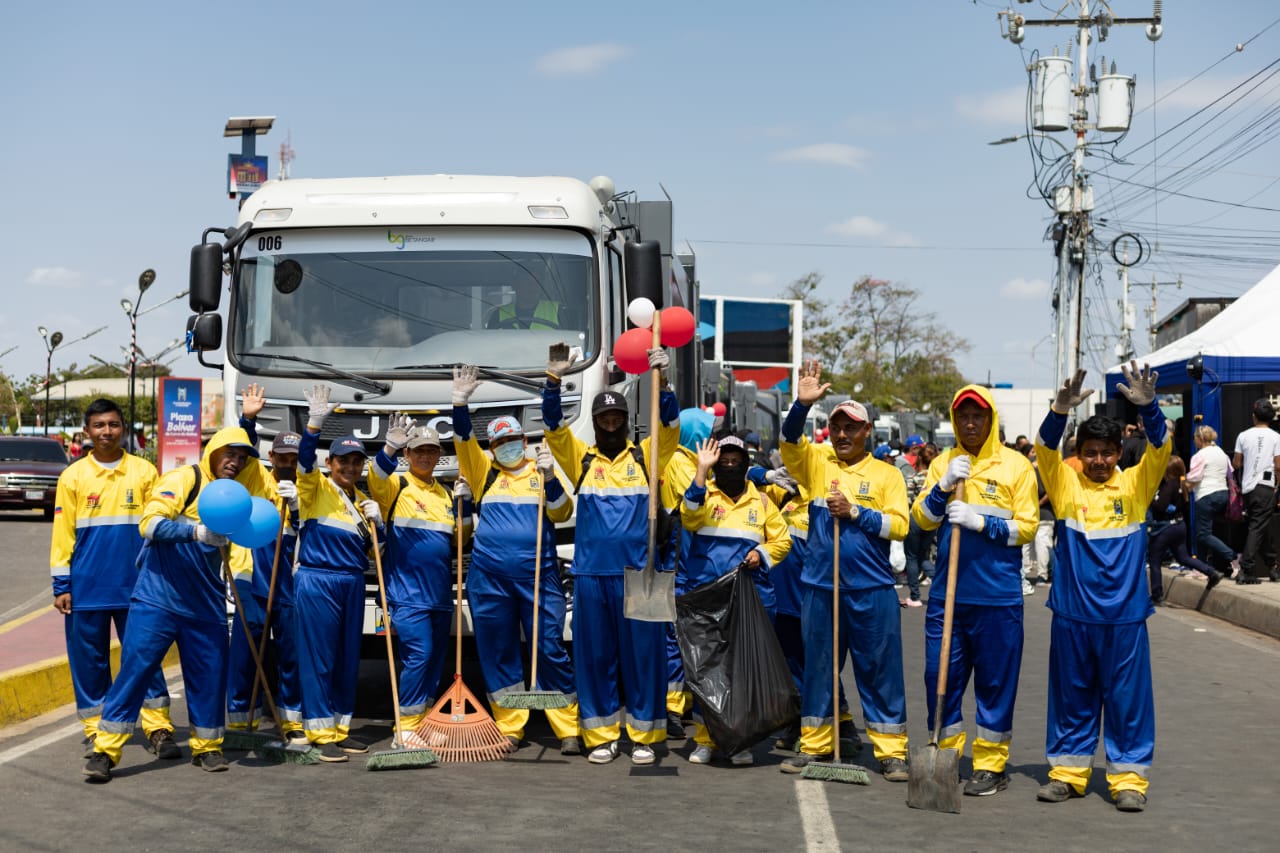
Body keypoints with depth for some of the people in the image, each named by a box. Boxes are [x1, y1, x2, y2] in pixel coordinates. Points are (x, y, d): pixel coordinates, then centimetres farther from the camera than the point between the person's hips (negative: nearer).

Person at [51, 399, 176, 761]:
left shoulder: (144, 471, 3)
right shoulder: (73, 476, 3)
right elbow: (62, 534, 4)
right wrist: (61, 585, -1)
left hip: (136, 584, 0)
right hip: (86, 587, 0)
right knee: (89, 659, 5)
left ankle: (158, 728, 5)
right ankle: (96, 731, 16)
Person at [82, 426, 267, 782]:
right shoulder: (183, 480, -9)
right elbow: (150, 523, -20)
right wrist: (197, 531, -32)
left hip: (206, 605, 6)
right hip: (158, 598, -6)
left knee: (209, 676, 7)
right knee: (135, 668, -7)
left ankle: (206, 746, 23)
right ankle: (105, 749, -2)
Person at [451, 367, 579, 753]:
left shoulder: (541, 470, 11)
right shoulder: (485, 471, 14)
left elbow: (562, 513, 1)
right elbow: (464, 442, -1)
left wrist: (549, 478, -14)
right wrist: (460, 404, -13)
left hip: (539, 573, -2)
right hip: (489, 575, 2)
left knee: (550, 648, -4)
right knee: (497, 651, 6)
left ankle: (568, 729, -1)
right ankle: (510, 728, 14)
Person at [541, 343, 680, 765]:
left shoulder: (645, 457, 9)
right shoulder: (582, 459, 11)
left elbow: (669, 426, -3)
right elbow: (554, 427, 1)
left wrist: (661, 381, -18)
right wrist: (554, 381, -13)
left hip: (637, 572, -1)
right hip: (591, 572, 1)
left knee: (642, 653, 1)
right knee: (595, 654, 5)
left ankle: (644, 734, 10)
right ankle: (601, 735, 13)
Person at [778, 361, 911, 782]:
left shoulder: (886, 474, 3)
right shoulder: (816, 464, 7)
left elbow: (899, 525, -5)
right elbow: (790, 441, -10)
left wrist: (855, 513, -16)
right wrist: (802, 403, -25)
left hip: (873, 589, -2)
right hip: (820, 588, 2)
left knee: (880, 670, 1)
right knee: (817, 667, 10)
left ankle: (891, 752, 8)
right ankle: (813, 746, 20)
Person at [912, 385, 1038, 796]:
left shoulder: (1016, 465, 0)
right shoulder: (943, 463, 10)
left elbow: (1027, 527, -4)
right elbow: (922, 518, 4)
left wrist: (981, 521, -16)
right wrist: (945, 485, -11)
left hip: (997, 595, -3)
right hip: (947, 592, 3)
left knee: (995, 681, 2)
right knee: (941, 677, 6)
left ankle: (990, 765, 12)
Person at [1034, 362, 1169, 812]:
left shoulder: (1135, 485, 3)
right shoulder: (1066, 484, 3)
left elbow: (1160, 449, -10)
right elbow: (1045, 448, -11)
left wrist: (1147, 407, -27)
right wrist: (1060, 410, -29)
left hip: (1124, 614, -1)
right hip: (1072, 612, 1)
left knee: (1128, 696, 3)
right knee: (1072, 695, 10)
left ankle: (1129, 778, 11)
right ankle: (1069, 771, 20)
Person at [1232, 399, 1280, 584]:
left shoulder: (1243, 436, 4)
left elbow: (1236, 463, 8)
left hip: (1247, 487, 4)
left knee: (1263, 527, 17)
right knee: (1258, 528, -6)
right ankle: (1246, 570, -15)